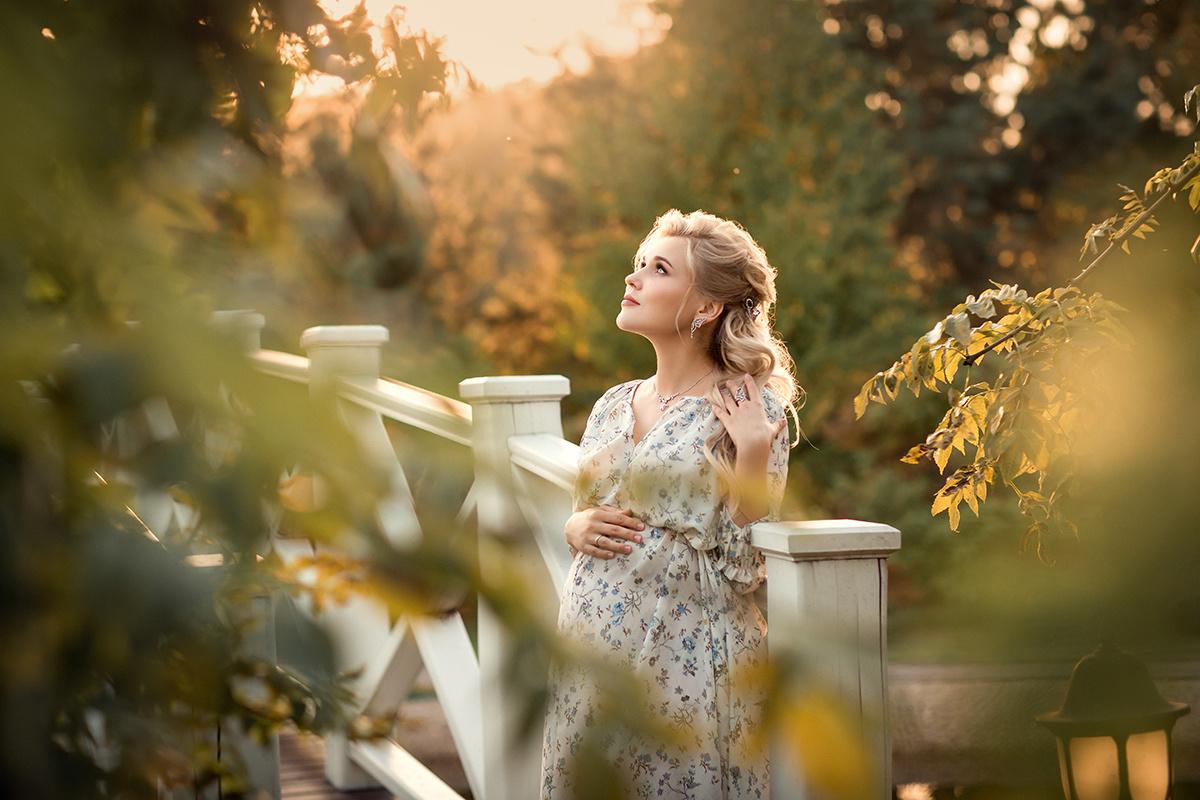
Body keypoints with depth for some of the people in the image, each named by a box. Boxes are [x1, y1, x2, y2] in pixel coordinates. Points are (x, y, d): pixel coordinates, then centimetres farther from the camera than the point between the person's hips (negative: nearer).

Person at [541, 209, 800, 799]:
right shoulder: (612, 407, 11)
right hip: (591, 653, 6)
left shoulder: (751, 411, -6)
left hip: (686, 659, -6)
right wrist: (576, 527, 0)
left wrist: (752, 452, -20)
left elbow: (743, 566, -11)